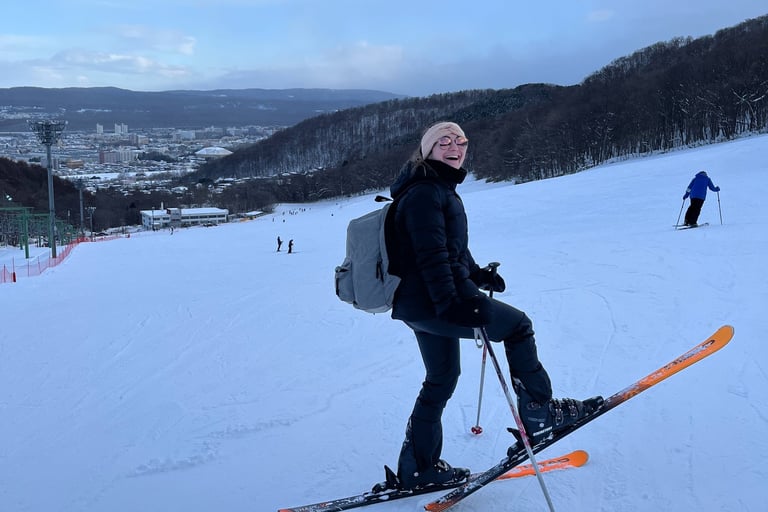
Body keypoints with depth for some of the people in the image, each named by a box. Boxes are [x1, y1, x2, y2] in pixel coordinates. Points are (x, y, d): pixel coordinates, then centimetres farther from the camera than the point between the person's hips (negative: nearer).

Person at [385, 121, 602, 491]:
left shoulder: (441, 190, 20)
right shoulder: (425, 192, -14)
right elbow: (431, 255, -24)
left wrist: (477, 274, 28)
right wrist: (449, 303, -30)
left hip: (421, 301, 11)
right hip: (429, 300, -11)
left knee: (441, 380, 17)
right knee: (516, 324, -2)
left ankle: (417, 469, 25)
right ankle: (538, 415, 6)